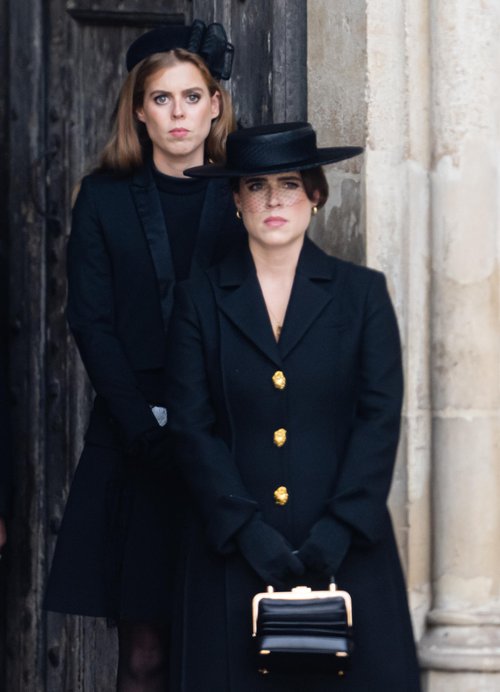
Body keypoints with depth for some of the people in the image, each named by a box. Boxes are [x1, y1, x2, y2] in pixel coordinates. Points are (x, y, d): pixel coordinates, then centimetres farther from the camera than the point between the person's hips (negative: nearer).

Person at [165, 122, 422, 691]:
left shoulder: (362, 293, 7)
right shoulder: (200, 299, 7)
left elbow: (381, 418, 0)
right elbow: (191, 428, 1)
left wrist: (340, 528, -11)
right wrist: (246, 528, -11)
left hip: (346, 551, 0)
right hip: (232, 552, 0)